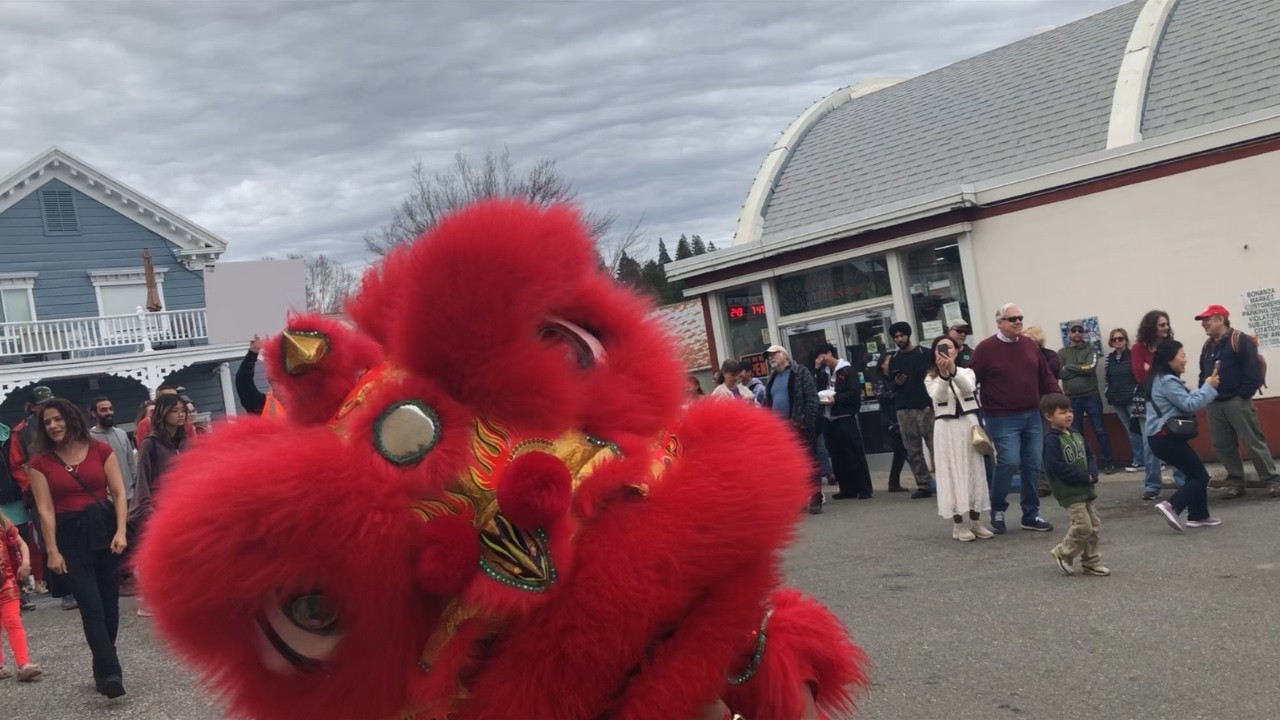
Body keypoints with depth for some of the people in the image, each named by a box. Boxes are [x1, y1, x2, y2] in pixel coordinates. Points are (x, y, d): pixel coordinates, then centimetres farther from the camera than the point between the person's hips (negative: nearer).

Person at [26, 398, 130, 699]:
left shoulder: (100, 450, 2)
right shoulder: (41, 461, 2)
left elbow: (118, 493, 0)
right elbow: (45, 509, -2)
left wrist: (120, 531, -10)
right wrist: (53, 551, -8)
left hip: (104, 528, 1)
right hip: (70, 535, -1)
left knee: (109, 602, 5)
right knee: (91, 606, -10)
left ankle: (104, 669, 18)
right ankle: (110, 672, -14)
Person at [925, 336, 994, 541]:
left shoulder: (966, 372, 7)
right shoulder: (931, 378, 4)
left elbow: (968, 388, -16)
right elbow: (938, 396, -17)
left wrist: (953, 371, -34)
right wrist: (943, 374, -34)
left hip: (969, 424, 2)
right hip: (946, 427, -2)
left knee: (974, 471, 4)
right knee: (952, 473, -2)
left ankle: (975, 521, 12)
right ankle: (958, 524, 2)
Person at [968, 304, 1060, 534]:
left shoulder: (1030, 345, 10)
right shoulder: (985, 349, -6)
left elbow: (1046, 377, 15)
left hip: (1032, 416, 6)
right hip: (1003, 419, -5)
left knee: (1033, 465, 5)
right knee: (1009, 462, -14)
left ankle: (1031, 515, 16)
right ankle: (997, 509, 7)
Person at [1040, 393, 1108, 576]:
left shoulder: (1075, 433, 10)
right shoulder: (1052, 439, -15)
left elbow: (1090, 455, 14)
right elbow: (1057, 467, -22)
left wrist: (1092, 474, -7)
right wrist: (1085, 477, -18)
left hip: (1085, 489, 8)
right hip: (1069, 492, -8)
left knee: (1094, 526, 10)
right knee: (1083, 527, -12)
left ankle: (1091, 562, 21)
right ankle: (1063, 554, 9)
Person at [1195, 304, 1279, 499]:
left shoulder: (1240, 340, -9)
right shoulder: (1207, 346, 15)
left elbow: (1252, 371, -14)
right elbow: (1203, 374, 19)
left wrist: (1243, 395, -16)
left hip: (1237, 402, -7)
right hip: (1214, 404, 7)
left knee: (1254, 442, -5)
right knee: (1223, 446, 6)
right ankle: (1235, 482, 14)